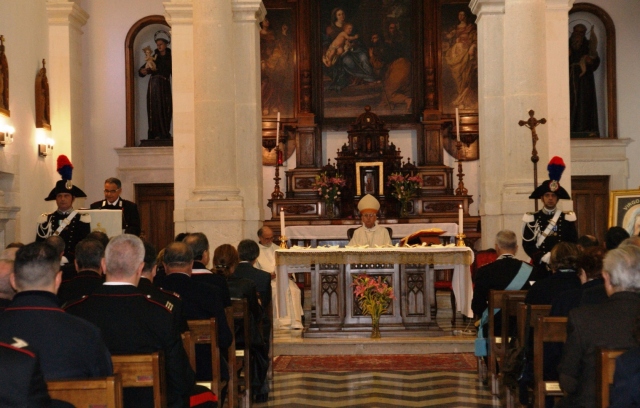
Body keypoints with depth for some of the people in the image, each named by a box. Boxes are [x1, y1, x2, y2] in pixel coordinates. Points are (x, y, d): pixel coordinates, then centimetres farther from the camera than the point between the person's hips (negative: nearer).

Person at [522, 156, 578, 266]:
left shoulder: (567, 218, 8)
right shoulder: (532, 218, 4)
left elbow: (573, 242, 6)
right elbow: (527, 244, -1)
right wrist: (542, 257, -17)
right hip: (540, 264, -1)